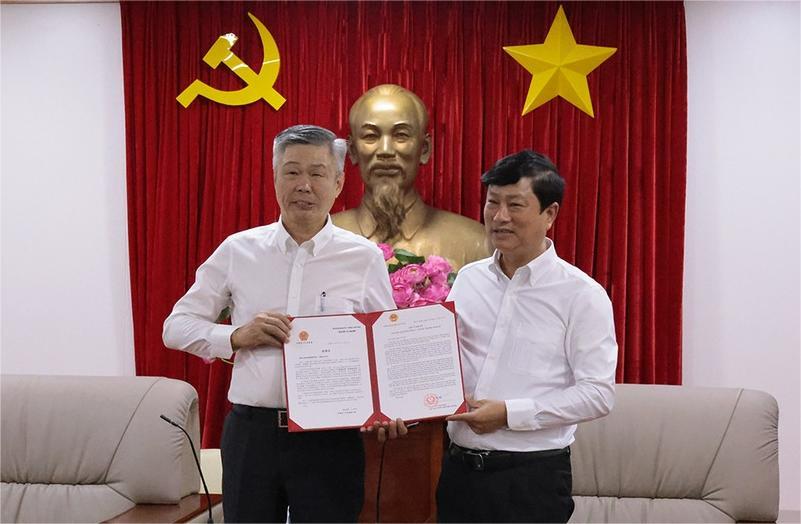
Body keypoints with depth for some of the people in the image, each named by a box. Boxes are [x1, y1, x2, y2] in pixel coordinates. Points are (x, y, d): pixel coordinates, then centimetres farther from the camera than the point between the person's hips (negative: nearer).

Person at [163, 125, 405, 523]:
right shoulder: (238, 250, 4)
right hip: (251, 430, 1)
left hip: (330, 438, -1)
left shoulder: (365, 258, 1)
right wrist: (237, 336, -10)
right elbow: (177, 326, 8)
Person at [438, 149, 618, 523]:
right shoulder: (468, 279, 8)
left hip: (533, 477, -4)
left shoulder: (582, 294, -7)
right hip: (459, 466, 4)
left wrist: (509, 414, -17)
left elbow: (598, 394, -11)